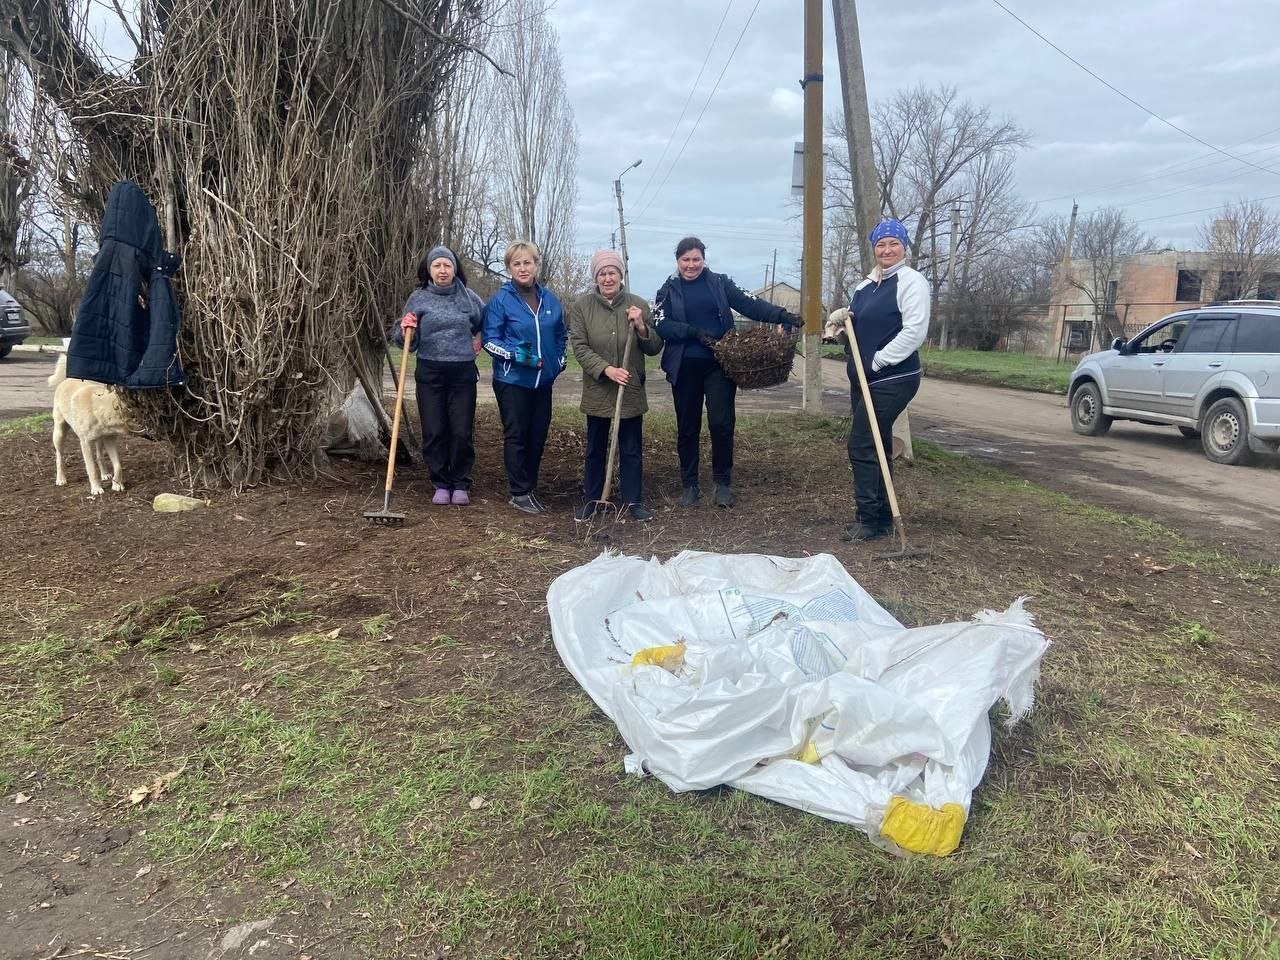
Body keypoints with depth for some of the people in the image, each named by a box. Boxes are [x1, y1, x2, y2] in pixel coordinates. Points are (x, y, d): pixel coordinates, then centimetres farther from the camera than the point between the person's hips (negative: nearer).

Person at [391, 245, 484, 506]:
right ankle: (441, 484, 14)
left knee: (462, 432, 0)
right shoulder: (418, 298, 1)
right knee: (434, 432, 2)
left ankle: (461, 484, 14)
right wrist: (404, 329, -18)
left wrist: (480, 338, 6)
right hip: (429, 374, 0)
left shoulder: (468, 297, 4)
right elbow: (407, 341, 2)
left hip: (463, 374, 0)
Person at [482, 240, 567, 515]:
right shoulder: (500, 300, -7)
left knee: (538, 435, 10)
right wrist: (515, 354, -21)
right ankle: (520, 493, 10)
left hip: (543, 380, 5)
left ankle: (530, 488, 22)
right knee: (516, 435, 1)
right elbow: (490, 340, -8)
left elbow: (561, 334, 19)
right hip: (512, 380, -5)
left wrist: (559, 361, 8)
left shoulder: (549, 299, 7)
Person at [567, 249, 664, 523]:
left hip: (631, 391, 1)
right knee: (595, 449, 12)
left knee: (632, 450, 8)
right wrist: (607, 369, -21)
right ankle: (591, 500, 24)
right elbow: (579, 347, -9)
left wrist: (642, 327, -16)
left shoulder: (638, 305, -1)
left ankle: (633, 501, 20)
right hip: (597, 391, 0)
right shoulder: (581, 306, -3)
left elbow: (655, 348, 3)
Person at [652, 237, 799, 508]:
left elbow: (748, 304, -2)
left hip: (719, 364, -1)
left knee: (721, 424, -5)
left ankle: (722, 483, 11)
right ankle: (689, 485, 20)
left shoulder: (719, 283, 6)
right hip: (685, 368, 1)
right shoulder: (669, 290, 6)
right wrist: (695, 332, -18)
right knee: (687, 428, 7)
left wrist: (782, 315, -15)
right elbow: (661, 325, -6)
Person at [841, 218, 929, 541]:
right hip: (864, 379, 9)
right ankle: (882, 518, 20)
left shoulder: (911, 281, -10)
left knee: (861, 445, -11)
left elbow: (914, 331, -19)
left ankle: (871, 520, -3)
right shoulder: (865, 285, 15)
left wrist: (877, 361, -18)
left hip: (893, 379, -9)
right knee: (875, 447, 12)